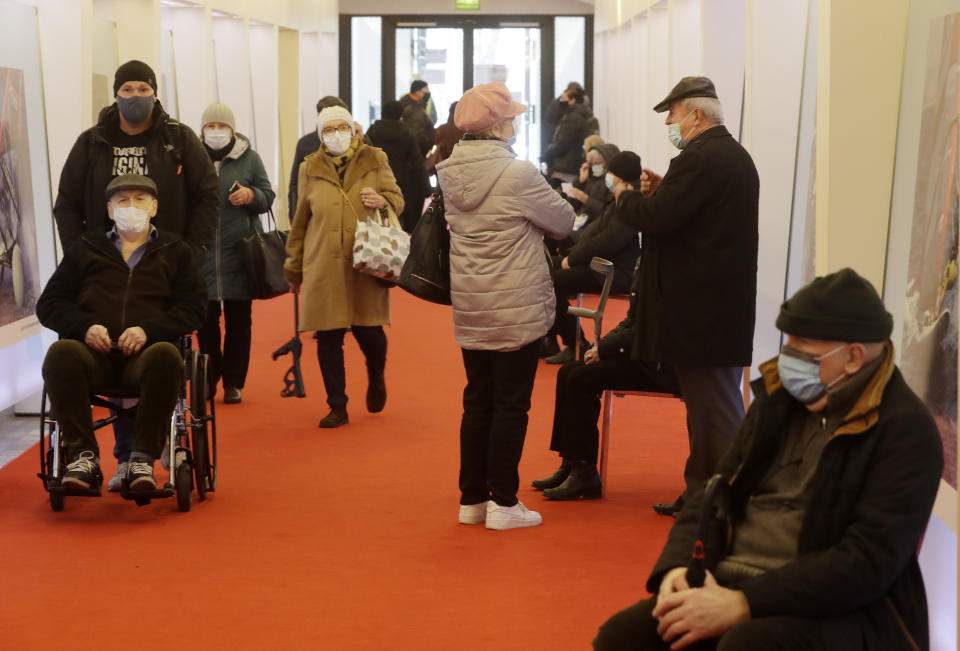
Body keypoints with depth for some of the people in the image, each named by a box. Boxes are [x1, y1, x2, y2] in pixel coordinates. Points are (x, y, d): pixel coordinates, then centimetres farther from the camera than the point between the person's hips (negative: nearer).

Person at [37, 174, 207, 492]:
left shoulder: (175, 251, 21)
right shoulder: (84, 249, 24)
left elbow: (194, 307, 9)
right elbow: (48, 305, 18)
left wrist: (148, 330, -10)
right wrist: (85, 326, -4)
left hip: (146, 352, -1)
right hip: (93, 352, 1)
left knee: (166, 355, -37)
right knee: (60, 353, -33)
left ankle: (143, 458, -29)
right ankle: (82, 455, -26)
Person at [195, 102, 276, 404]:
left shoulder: (249, 158, 5)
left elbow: (268, 195, 8)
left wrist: (251, 196, -14)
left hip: (239, 251, -1)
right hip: (202, 251, 1)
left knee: (238, 320, 4)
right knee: (205, 320, 3)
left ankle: (234, 382, 13)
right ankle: (208, 378, 19)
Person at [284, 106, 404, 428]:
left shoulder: (375, 161, 6)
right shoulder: (310, 169, 9)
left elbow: (398, 199, 11)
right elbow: (300, 221, 14)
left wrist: (381, 201, -13)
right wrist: (294, 266, 16)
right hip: (324, 266, 1)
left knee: (369, 331, -1)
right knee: (328, 337, 1)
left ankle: (376, 379, 33)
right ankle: (337, 407, 14)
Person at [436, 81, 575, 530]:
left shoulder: (450, 173, 3)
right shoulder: (518, 174, -17)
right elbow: (563, 222, -6)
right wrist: (532, 220, 13)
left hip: (469, 308, 7)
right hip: (515, 311, -6)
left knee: (477, 401, 14)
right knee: (511, 404, 3)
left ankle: (471, 498, 21)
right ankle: (503, 502, 9)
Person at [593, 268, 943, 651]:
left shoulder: (905, 430, -10)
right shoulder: (778, 400, 11)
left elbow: (868, 563, -18)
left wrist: (742, 604, -23)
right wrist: (679, 565, -7)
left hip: (836, 610, -6)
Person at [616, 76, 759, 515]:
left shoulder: (698, 159, -18)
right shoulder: (736, 156, 16)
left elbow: (658, 219, -23)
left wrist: (625, 198, -4)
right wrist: (661, 192, 7)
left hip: (700, 310, -11)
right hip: (729, 302, 11)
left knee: (714, 413, -5)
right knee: (713, 406, 16)